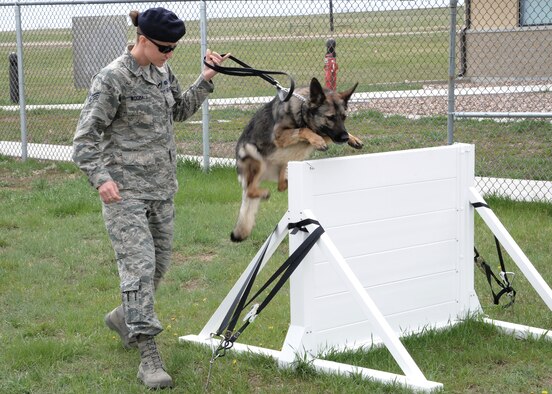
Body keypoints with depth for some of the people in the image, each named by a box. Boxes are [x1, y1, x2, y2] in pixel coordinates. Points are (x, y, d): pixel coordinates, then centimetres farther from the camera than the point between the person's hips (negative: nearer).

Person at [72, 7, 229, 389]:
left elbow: (180, 111, 25)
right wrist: (101, 178, -25)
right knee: (139, 264, -14)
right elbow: (86, 136, -13)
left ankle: (125, 317, 40)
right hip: (125, 191, -8)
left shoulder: (163, 71, 9)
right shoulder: (113, 79, -13)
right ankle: (149, 357, -14)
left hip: (162, 188, 8)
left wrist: (206, 80, 12)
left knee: (160, 262, 14)